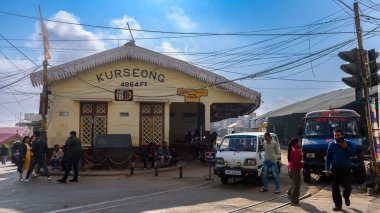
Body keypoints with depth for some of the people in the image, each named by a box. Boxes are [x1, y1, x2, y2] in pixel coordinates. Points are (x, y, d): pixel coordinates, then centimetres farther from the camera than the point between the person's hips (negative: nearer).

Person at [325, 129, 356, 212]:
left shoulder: (348, 143, 3)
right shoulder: (331, 144, 4)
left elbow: (353, 154, -6)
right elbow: (328, 157, 4)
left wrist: (346, 148, -19)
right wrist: (327, 169, -3)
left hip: (346, 168, -1)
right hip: (335, 169, 1)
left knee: (347, 186, -6)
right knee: (335, 188, 4)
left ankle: (346, 197, 27)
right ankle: (338, 205, 16)